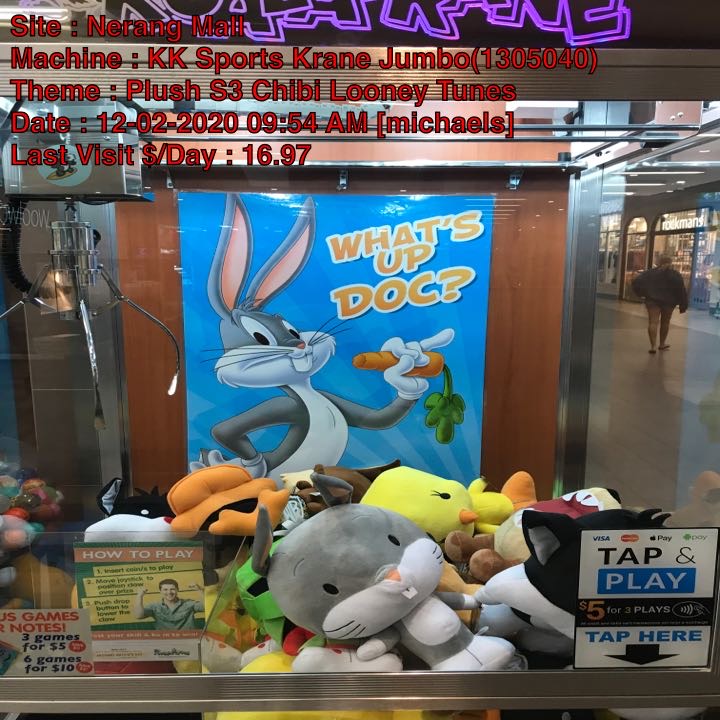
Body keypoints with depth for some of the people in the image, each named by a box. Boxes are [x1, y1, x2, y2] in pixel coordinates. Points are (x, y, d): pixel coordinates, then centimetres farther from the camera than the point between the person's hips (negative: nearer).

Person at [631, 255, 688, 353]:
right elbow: (681, 290, -4)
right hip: (669, 301, 1)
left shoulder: (650, 272, 5)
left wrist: (641, 294, 4)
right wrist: (683, 305, 0)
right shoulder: (675, 275, 2)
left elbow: (636, 282, -4)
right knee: (665, 322, 17)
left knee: (653, 322, -6)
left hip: (652, 300, 0)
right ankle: (662, 344, 29)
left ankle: (653, 346, -15)